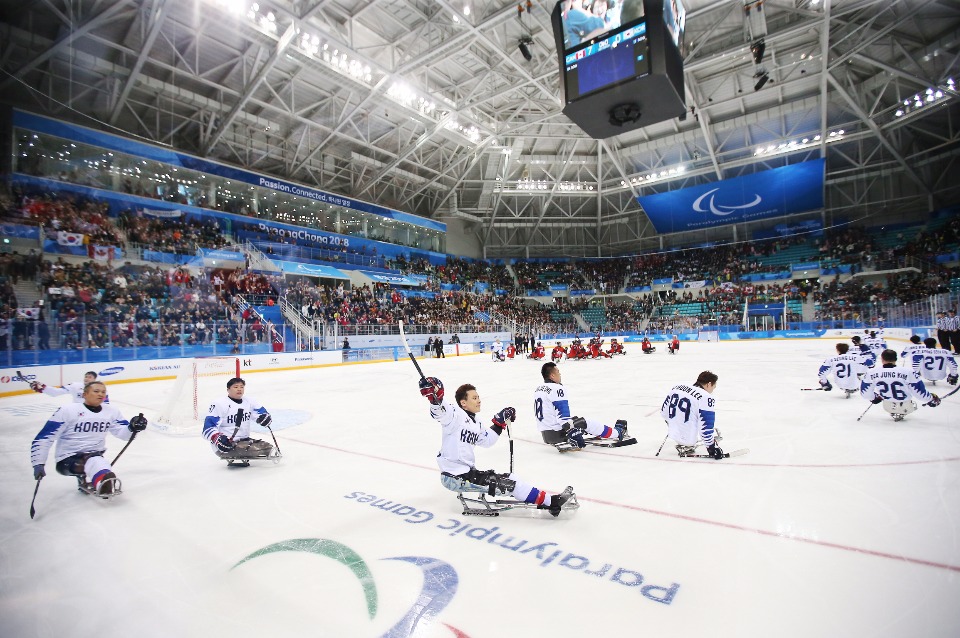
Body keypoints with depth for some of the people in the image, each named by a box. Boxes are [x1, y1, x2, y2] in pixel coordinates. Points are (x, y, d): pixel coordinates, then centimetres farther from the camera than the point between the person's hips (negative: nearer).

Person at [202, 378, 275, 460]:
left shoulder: (250, 401, 7)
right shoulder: (219, 404, -11)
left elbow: (263, 413, 12)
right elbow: (208, 426, -14)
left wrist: (266, 418, -14)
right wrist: (217, 438, -32)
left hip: (244, 440, 7)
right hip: (226, 444, -7)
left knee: (267, 447, -6)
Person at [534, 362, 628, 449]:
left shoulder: (538, 389, 8)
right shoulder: (557, 389, -19)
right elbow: (564, 417, -22)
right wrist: (572, 436, -18)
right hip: (558, 433, -9)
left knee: (575, 420, 23)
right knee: (588, 423, 4)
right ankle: (618, 432, 22)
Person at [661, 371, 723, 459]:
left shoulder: (676, 387, 3)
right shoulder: (706, 398, -16)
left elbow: (664, 412, 13)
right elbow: (706, 428, -17)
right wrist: (711, 447, -4)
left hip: (673, 434, 7)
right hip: (689, 439, -7)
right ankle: (687, 446, 4)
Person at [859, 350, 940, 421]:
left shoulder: (871, 374, -18)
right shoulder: (908, 372, -23)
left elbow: (865, 393, -8)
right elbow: (919, 392, -15)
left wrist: (874, 398, 14)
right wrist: (932, 399, 5)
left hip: (888, 407, 0)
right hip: (906, 407, 0)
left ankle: (894, 413, 24)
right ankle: (901, 413, 20)